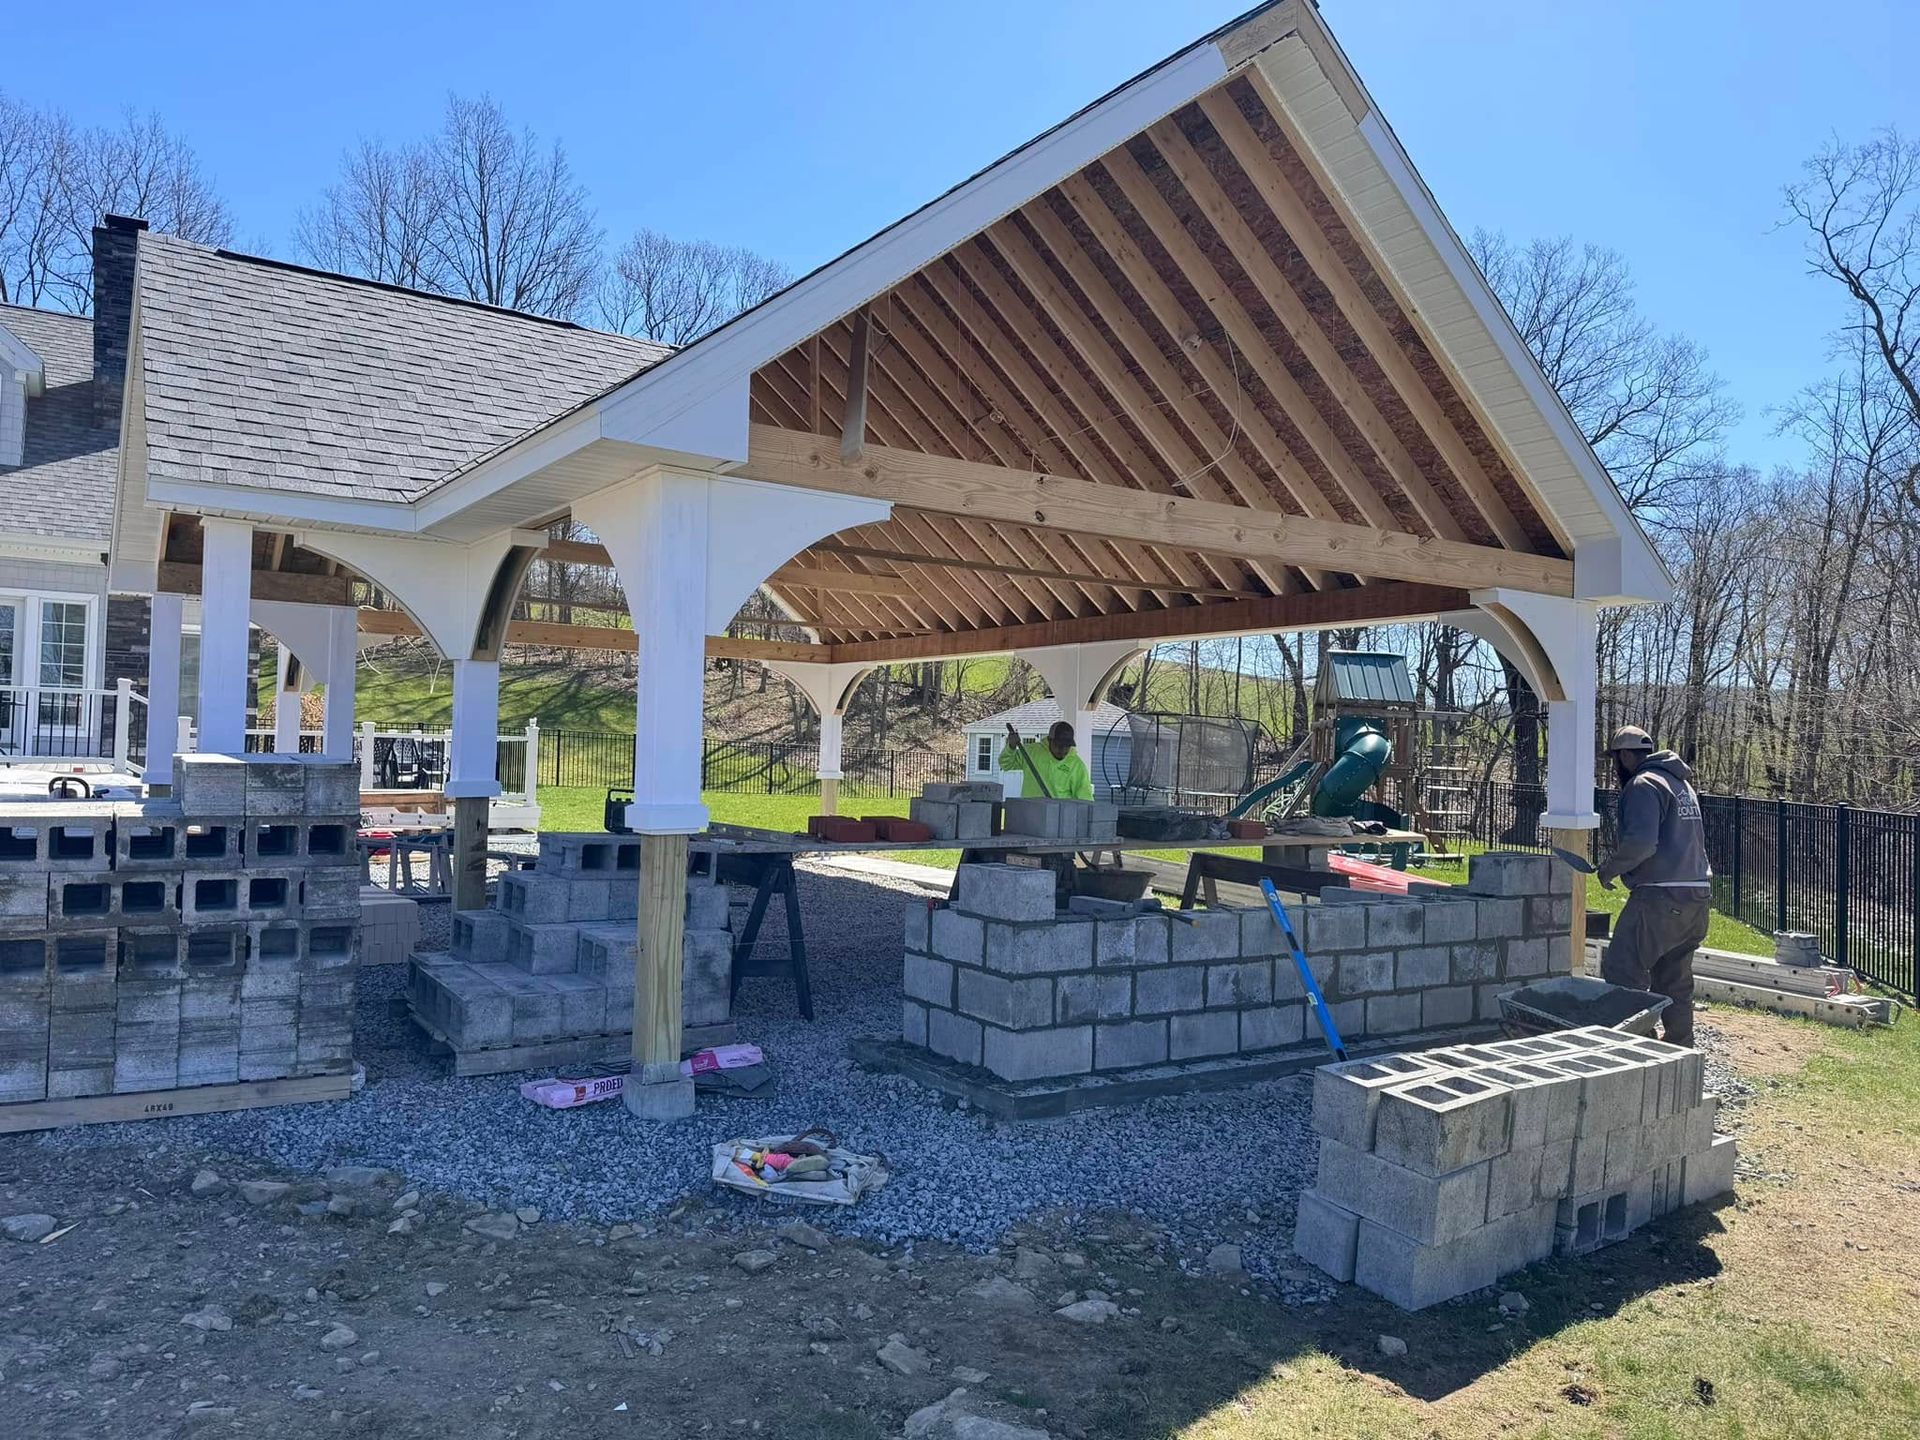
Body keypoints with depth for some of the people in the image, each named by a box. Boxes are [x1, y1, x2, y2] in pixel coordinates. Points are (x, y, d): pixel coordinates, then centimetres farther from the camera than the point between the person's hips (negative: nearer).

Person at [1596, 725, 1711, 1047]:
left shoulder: (1643, 785, -10)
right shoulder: (1681, 783, 21)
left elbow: (1640, 842, -22)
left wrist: (1610, 869, -6)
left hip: (1661, 897, -10)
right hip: (1697, 893, 10)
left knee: (1622, 971, -7)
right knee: (1675, 981, 16)